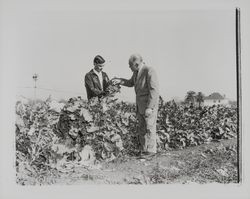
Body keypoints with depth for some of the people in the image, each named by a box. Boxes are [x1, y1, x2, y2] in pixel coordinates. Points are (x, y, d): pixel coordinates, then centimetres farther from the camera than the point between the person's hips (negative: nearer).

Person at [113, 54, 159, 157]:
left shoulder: (149, 71, -19)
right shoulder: (136, 71, 7)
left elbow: (154, 90, -22)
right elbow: (131, 83, 23)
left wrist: (149, 107, -23)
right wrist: (120, 81, 5)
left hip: (150, 104, -9)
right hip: (140, 104, 9)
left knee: (149, 127, -1)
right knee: (141, 128, 12)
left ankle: (151, 150, 10)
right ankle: (143, 149, 20)